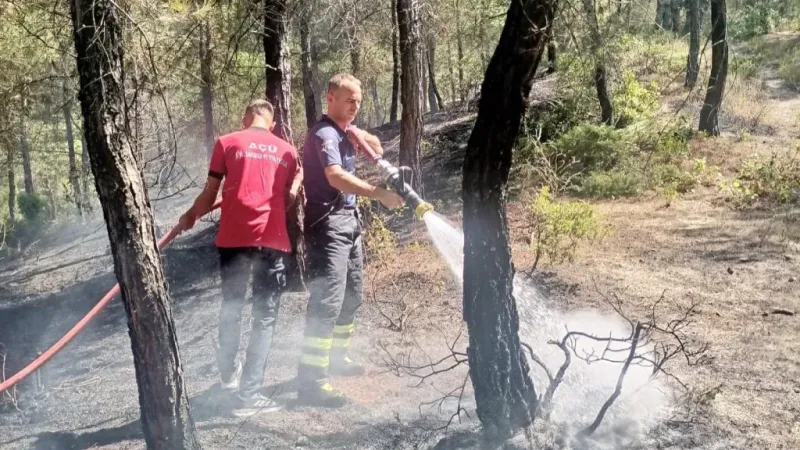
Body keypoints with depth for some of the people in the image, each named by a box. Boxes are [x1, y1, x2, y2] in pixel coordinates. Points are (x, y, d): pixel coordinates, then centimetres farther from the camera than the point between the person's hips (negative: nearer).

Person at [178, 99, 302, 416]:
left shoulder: (227, 143, 7)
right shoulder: (287, 151, 14)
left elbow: (210, 194, 9)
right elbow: (289, 199, 15)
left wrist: (190, 217, 27)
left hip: (234, 238, 0)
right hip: (272, 240, 0)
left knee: (231, 307, 20)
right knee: (265, 316, 5)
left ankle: (228, 373, 33)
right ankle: (248, 393, 3)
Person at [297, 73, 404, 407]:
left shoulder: (345, 130, 13)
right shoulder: (324, 133, -15)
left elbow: (378, 149, 24)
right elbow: (336, 177, -30)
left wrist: (361, 136, 2)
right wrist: (381, 194, -36)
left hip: (349, 220, 10)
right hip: (327, 224, -10)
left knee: (351, 296, 18)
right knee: (327, 300, -15)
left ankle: (336, 357, 35)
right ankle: (311, 381, -16)